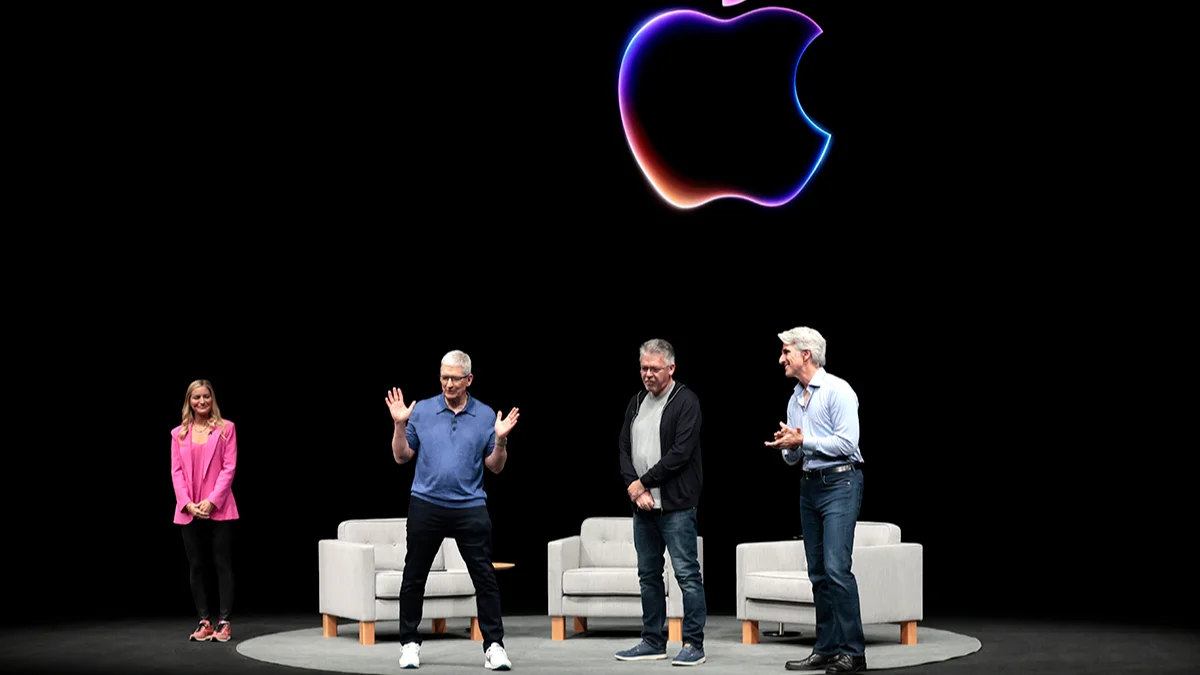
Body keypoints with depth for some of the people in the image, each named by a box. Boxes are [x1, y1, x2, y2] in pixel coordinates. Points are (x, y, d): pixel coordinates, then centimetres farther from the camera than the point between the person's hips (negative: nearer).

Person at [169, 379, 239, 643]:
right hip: (189, 510, 3)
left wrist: (212, 501, -13)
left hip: (219, 508, -3)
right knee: (196, 567, 5)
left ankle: (224, 622, 2)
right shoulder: (179, 434, 9)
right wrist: (187, 503, -9)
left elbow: (229, 468, -4)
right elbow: (176, 471, 4)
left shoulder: (226, 429, 1)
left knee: (223, 564, -1)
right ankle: (204, 621, 11)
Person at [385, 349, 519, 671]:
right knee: (414, 577, 6)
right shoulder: (421, 411, 3)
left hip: (471, 508, 0)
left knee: (485, 578, -3)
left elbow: (495, 467, 5)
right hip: (427, 505, 0)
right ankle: (409, 643, 18)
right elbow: (402, 457, 6)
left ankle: (494, 645, 3)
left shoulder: (486, 415, 4)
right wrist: (400, 425, -7)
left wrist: (500, 440, -12)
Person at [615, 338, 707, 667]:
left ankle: (693, 644, -1)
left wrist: (644, 482, -12)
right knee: (648, 575, 12)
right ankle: (653, 641, 21)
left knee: (687, 574, -5)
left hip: (675, 504, -7)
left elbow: (681, 452, -16)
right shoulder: (636, 402, 15)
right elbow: (624, 448, 10)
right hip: (642, 504, 7)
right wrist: (633, 488, -6)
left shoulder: (685, 401, -7)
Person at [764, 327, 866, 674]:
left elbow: (847, 442, -17)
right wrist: (789, 447, -3)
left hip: (840, 484, -8)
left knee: (836, 567, -15)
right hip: (809, 486, 9)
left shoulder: (837, 390, -9)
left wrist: (803, 441, -17)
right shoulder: (795, 400, 16)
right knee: (818, 572, 8)